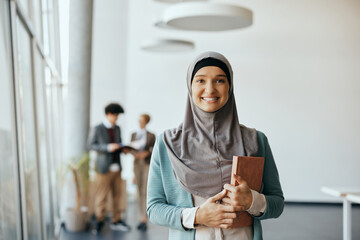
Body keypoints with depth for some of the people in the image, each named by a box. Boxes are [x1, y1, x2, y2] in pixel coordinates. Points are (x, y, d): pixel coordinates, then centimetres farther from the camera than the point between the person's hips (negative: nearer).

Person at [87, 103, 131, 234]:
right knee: (101, 196, -1)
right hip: (104, 168, -5)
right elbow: (91, 145, -8)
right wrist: (107, 147, -18)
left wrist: (123, 148, -1)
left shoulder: (117, 128, 14)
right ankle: (100, 221, 13)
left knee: (117, 195, 7)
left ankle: (116, 221, 17)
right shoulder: (97, 129, -3)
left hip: (116, 167, 5)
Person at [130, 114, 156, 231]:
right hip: (137, 163, 4)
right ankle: (143, 218, 11)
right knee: (140, 191, 4)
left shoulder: (151, 136, 3)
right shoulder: (133, 135, 13)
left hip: (147, 164, -3)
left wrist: (147, 153, -16)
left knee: (145, 191, -10)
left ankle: (144, 219, -11)